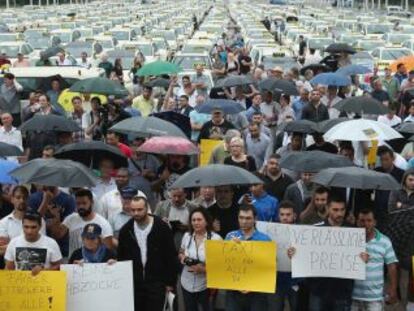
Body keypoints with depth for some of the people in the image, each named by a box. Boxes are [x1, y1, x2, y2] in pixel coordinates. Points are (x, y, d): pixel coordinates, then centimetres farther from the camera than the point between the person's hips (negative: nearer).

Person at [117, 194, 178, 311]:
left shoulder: (162, 227, -9)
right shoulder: (126, 230, 1)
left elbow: (171, 256, -5)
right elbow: (121, 257, 9)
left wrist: (170, 282, -5)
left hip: (157, 282, -3)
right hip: (133, 283, 3)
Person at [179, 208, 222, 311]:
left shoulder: (216, 238, -14)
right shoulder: (187, 236, 0)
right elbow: (180, 253, 15)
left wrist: (204, 269, -23)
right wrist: (182, 257, -9)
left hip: (206, 285, -4)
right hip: (187, 284, 4)